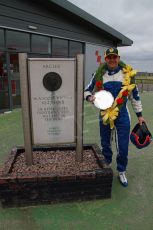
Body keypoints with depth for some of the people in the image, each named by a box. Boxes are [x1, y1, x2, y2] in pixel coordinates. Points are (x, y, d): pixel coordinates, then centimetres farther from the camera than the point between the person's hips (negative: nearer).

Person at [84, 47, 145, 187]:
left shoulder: (128, 73, -3)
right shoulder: (99, 74, -2)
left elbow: (135, 95, 5)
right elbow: (87, 90, 8)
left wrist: (139, 115, 7)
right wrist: (90, 97, -16)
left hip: (122, 115, -1)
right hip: (104, 114, 1)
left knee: (123, 147, 4)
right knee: (105, 144, 16)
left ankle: (121, 172, 28)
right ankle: (107, 164, 43)